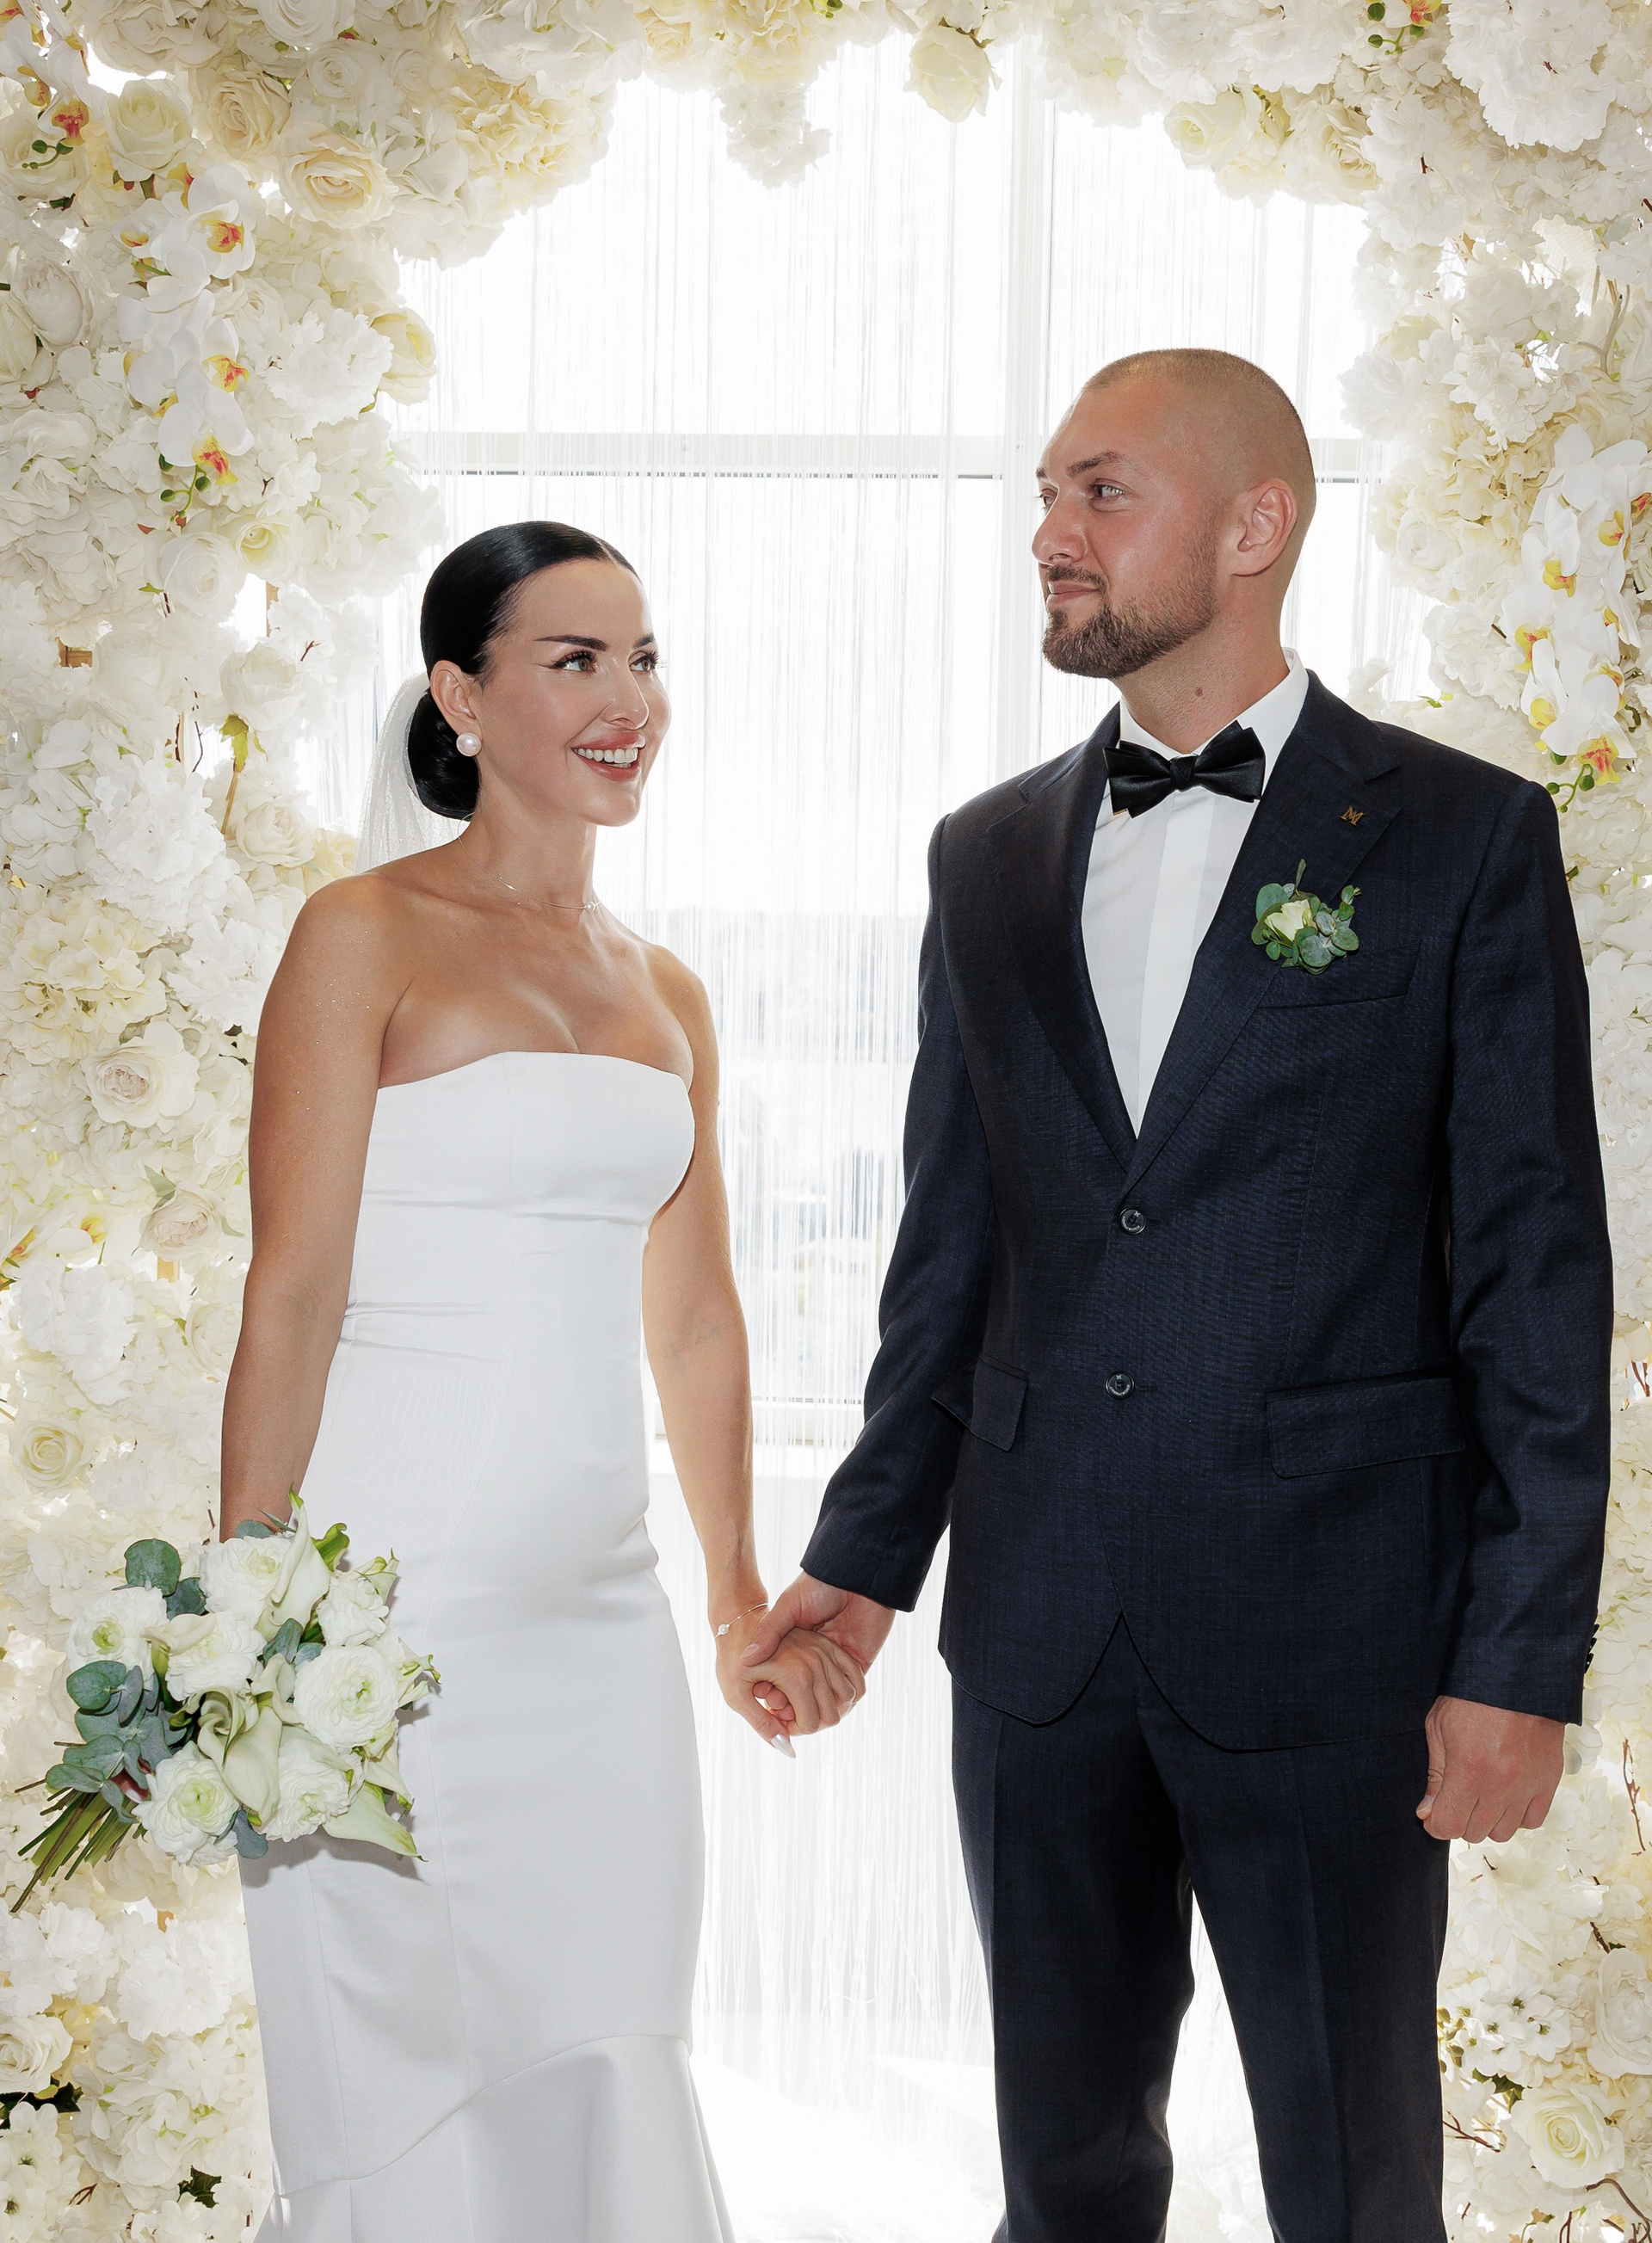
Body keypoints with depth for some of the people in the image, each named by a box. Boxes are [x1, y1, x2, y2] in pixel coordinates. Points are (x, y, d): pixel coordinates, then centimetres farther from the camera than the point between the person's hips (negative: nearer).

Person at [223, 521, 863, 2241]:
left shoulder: (667, 997, 14)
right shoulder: (364, 940, -4)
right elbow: (292, 1296, -9)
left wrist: (740, 1601, 17)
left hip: (600, 1614, 6)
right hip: (400, 1598, -6)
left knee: (606, 2104, 10)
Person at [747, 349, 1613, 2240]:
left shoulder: (1463, 838, -4)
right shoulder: (989, 856, 10)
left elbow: (1537, 1267, -6)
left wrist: (1523, 1657, -10)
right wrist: (868, 1553, 10)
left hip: (1327, 1636, -4)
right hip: (1037, 1629, 4)